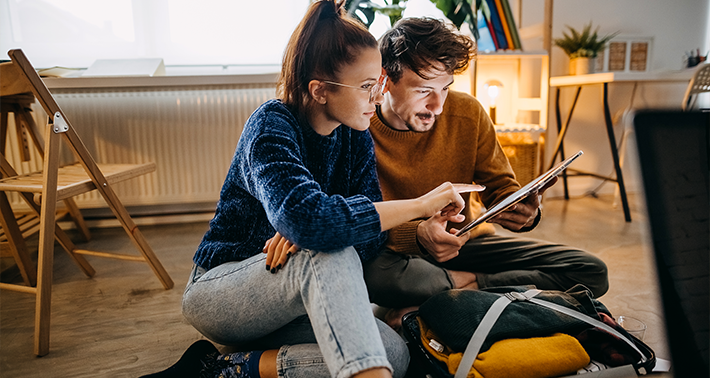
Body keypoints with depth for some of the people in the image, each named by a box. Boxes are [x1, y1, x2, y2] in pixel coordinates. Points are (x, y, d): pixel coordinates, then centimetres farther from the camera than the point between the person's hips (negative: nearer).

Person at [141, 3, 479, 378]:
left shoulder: (355, 137, 0)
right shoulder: (271, 126, -20)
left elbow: (372, 232, -7)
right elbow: (307, 217, -40)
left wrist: (304, 234, -28)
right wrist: (420, 204, -33)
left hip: (295, 300, 7)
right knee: (332, 256, -36)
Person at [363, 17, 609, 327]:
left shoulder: (467, 113, -5)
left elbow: (500, 186, 3)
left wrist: (523, 211, -21)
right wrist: (417, 235, -37)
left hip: (464, 241, 5)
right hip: (397, 251, -4)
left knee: (591, 271, -10)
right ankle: (472, 283, -15)